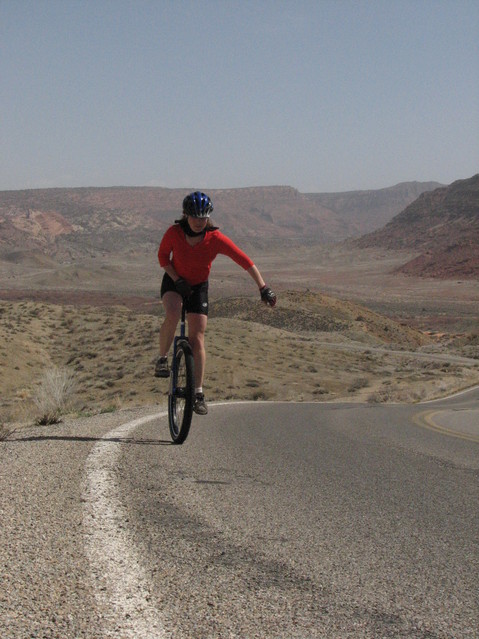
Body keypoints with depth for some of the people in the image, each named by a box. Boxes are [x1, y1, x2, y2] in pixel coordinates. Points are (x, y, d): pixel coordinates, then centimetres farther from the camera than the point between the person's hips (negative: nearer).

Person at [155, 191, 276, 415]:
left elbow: (245, 261, -22)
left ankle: (198, 393, -1)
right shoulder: (174, 233, -21)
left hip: (198, 287, 0)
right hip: (174, 281, 0)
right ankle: (162, 359, -10)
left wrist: (263, 288, -26)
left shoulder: (216, 238, -23)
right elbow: (162, 256, -4)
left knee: (197, 339, -8)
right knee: (172, 315, -33)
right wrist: (177, 280, -18)